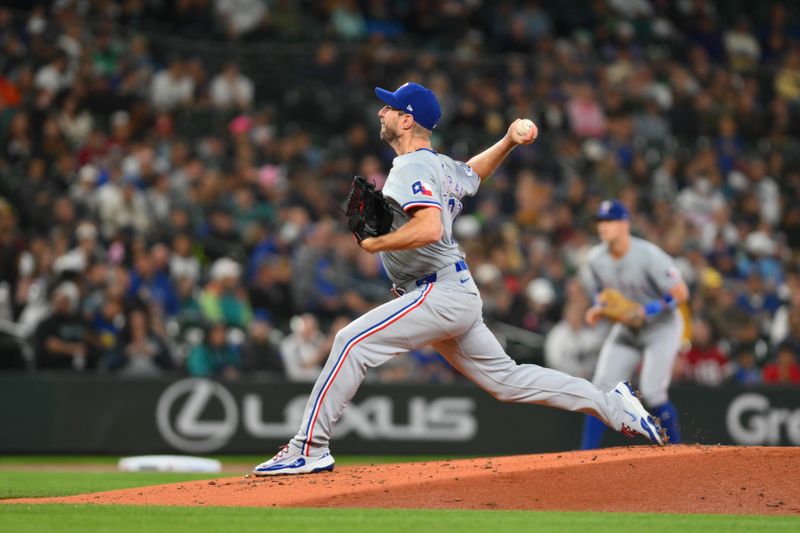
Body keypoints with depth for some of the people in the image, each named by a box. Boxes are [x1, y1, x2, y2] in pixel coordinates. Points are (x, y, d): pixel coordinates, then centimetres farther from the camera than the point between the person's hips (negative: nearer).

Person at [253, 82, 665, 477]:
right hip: (457, 296, 10)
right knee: (506, 378, 14)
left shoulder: (411, 168, -12)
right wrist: (508, 142, 24)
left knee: (353, 341, -16)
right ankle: (613, 406, 17)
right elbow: (472, 173, 40)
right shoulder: (440, 165, 17)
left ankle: (310, 448, -20)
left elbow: (429, 229, -28)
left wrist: (375, 244, -16)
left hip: (441, 293, -10)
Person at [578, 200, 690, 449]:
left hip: (662, 327, -5)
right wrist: (598, 310, -11)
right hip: (626, 330, 5)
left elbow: (680, 294, -23)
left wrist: (646, 311, -31)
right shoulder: (595, 259, -8)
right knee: (602, 387, -6)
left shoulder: (649, 255, -25)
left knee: (652, 393, -15)